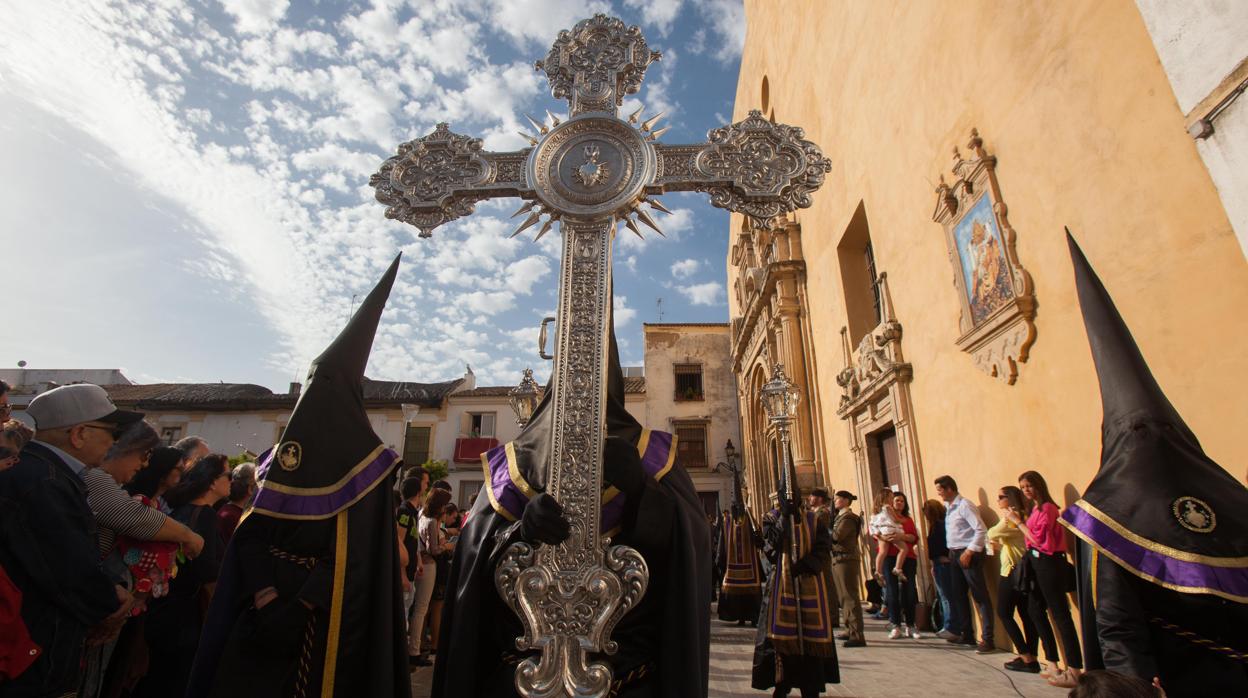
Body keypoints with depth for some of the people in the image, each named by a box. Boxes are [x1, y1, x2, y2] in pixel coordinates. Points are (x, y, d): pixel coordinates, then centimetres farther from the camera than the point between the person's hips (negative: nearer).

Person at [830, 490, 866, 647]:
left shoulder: (848, 517, -12)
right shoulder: (840, 516, 18)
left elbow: (836, 536, -23)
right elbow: (834, 536, 14)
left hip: (846, 559, -10)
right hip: (838, 559, 10)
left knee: (850, 597, -9)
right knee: (844, 597, 16)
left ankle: (857, 636, -8)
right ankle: (850, 630, 26)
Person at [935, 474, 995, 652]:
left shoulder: (964, 505, -13)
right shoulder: (948, 507, 13)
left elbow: (981, 529, -18)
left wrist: (969, 552, -19)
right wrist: (951, 552, 9)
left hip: (969, 554, -9)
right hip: (955, 555, 9)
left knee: (980, 597, -3)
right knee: (957, 595, 13)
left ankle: (987, 640, 1)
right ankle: (967, 635, 24)